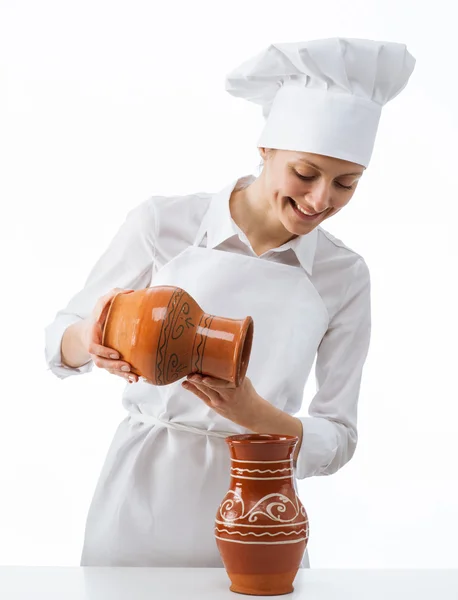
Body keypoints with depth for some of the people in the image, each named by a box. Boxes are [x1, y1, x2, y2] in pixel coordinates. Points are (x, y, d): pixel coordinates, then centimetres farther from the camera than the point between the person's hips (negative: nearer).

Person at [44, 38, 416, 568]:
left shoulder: (345, 276, -3)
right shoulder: (163, 223, -8)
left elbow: (337, 439, -1)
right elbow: (60, 342, 3)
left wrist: (256, 414, -22)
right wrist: (92, 341, -21)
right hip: (143, 500, -1)